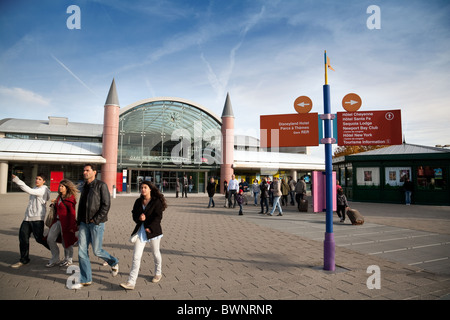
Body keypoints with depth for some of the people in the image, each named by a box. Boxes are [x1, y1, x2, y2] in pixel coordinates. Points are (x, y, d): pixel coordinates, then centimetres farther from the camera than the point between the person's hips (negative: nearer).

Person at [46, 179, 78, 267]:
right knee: (50, 239, 5)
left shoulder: (70, 199, -13)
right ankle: (55, 258, 22)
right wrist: (54, 204, 3)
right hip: (57, 221, 8)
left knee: (66, 242, 5)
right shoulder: (59, 197, 11)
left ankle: (68, 260, 24)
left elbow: (72, 213, -16)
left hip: (66, 222, -8)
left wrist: (71, 226, -19)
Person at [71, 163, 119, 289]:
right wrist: (79, 221, 13)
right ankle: (85, 280, 17)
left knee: (97, 251, 0)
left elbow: (106, 204, -13)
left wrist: (96, 219, -16)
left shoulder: (101, 185, -8)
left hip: (96, 223, -6)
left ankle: (114, 262, 27)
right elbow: (81, 205, 20)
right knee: (82, 251, 5)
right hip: (84, 223, 7)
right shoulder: (84, 187, 14)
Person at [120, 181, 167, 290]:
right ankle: (131, 282, -1)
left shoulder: (156, 201, -8)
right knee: (136, 256, -3)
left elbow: (158, 217, -14)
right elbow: (134, 215, 10)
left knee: (156, 253, 14)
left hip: (153, 231, -4)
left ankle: (158, 273, 38)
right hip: (140, 231, 4)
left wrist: (150, 228, -22)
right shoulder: (138, 201, 8)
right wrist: (139, 217, -12)